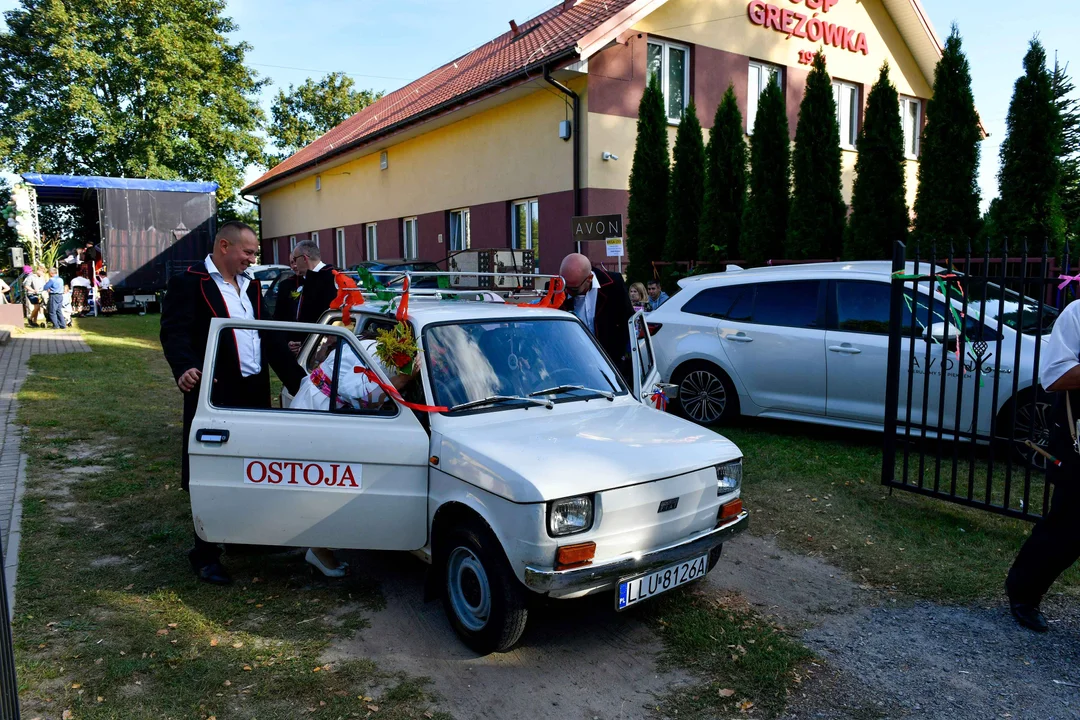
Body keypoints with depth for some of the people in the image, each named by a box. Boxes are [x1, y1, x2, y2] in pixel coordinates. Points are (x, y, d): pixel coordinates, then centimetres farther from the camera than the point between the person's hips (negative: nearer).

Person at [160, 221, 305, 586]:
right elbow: (174, 332, -16)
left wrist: (298, 379, 13)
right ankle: (205, 554, 14)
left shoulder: (250, 286, 17)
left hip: (254, 392, 7)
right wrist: (185, 368, -36)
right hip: (216, 394, -7)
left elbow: (269, 335, 18)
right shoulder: (188, 283, -5)